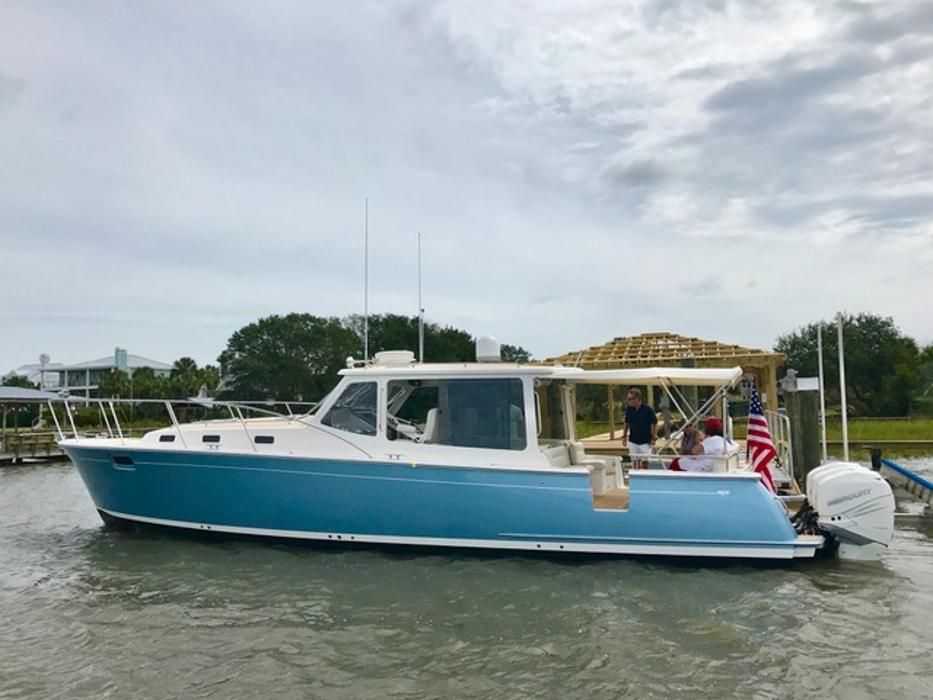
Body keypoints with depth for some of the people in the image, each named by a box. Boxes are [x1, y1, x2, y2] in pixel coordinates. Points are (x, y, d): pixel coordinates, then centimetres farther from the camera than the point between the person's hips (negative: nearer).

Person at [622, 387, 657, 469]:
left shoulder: (648, 409, -16)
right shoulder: (629, 408, -4)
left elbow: (655, 423, -5)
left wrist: (654, 437, -6)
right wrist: (624, 436, 7)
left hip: (645, 442, -4)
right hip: (633, 441, 4)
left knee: (645, 462, 5)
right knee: (634, 461, 9)